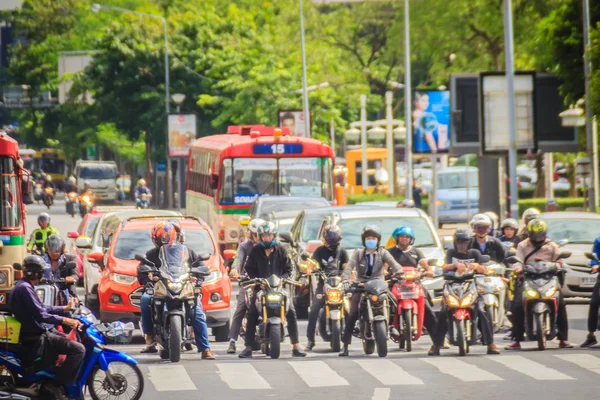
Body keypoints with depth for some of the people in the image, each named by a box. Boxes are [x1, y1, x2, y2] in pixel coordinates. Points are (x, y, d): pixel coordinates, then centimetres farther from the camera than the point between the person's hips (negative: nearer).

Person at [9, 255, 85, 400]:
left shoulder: (24, 286, 16)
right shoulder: (24, 288, -19)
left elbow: (42, 308, 23)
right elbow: (40, 316, -26)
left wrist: (65, 308, 23)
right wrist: (64, 320, -25)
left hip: (35, 332, 11)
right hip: (35, 336, -11)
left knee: (72, 341, 24)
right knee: (78, 349, -19)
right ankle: (57, 383, -14)